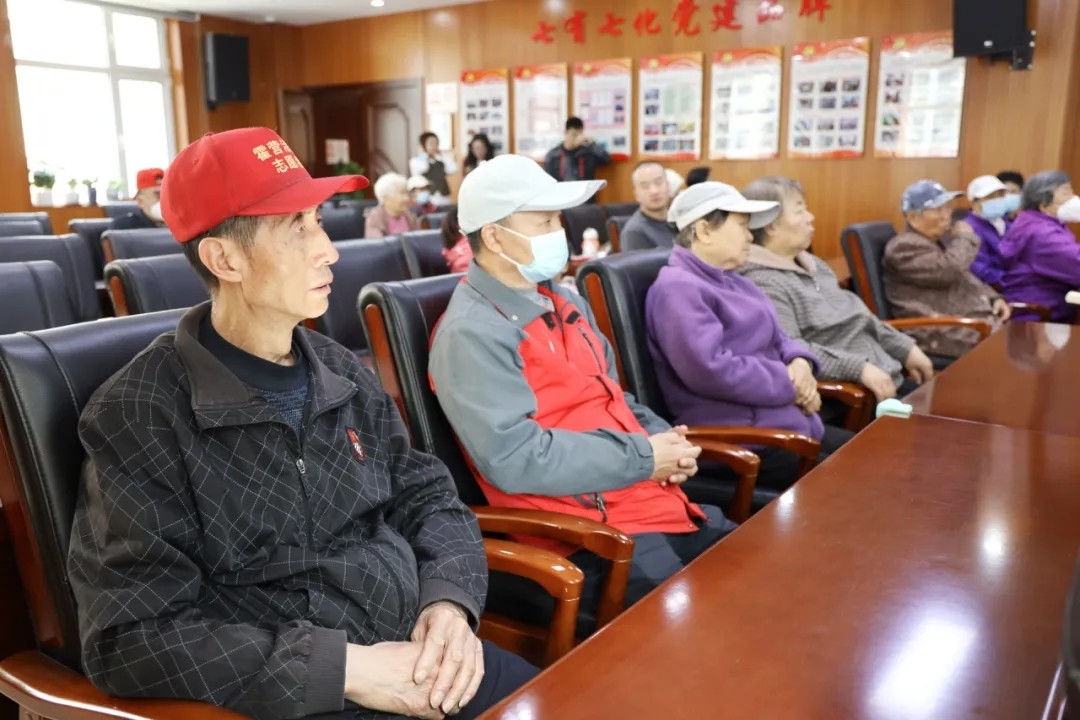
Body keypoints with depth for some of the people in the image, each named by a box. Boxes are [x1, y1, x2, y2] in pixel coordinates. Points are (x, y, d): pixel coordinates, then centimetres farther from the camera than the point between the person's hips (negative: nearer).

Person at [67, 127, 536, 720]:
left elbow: (424, 493, 12)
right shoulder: (138, 415, -10)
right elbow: (132, 634, -13)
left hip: (414, 649, 5)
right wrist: (341, 669, -19)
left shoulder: (343, 373, 7)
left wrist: (450, 599, -7)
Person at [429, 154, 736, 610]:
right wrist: (643, 457, -17)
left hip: (658, 501, 9)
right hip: (589, 533, -8)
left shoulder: (566, 303, 14)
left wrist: (662, 439, 0)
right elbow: (513, 458, -23)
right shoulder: (472, 334, -14)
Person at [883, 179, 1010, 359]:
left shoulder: (941, 240, 20)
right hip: (944, 333, -10)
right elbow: (949, 272, -22)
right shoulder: (904, 247, -11)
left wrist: (994, 298, 7)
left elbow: (968, 279, 27)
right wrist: (965, 237, -4)